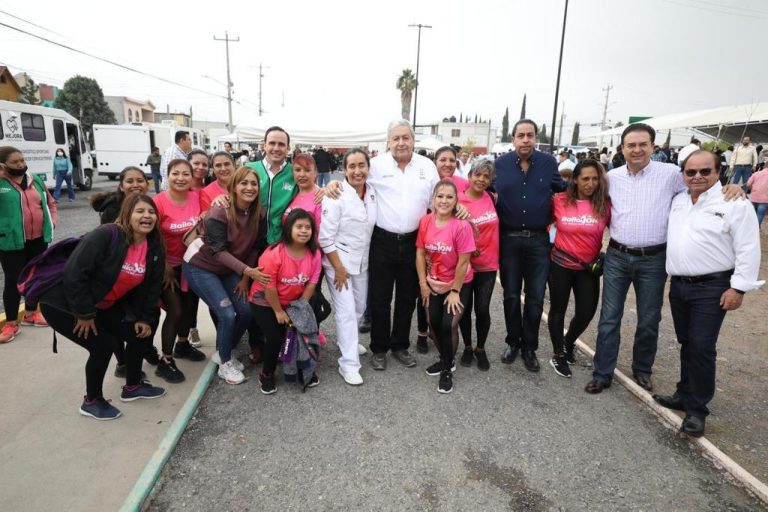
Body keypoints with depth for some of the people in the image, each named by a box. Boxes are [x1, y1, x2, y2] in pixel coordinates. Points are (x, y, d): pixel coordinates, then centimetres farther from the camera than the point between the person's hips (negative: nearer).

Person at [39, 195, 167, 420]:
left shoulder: (155, 249, -6)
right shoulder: (106, 235, -28)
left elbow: (152, 286, 4)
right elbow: (74, 272, -30)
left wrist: (146, 318, 3)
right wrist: (84, 314, -24)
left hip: (104, 306, 8)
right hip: (63, 303, -7)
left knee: (139, 333, 4)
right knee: (104, 345, -15)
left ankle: (132, 386, 27)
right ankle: (91, 401, 10)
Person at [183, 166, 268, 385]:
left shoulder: (259, 215, -10)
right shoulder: (219, 213, -27)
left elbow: (256, 248, -3)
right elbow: (218, 251, -29)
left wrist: (245, 279, -4)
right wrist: (247, 271, -39)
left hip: (229, 269, 6)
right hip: (200, 266, -6)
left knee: (246, 311, -1)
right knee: (227, 314, -14)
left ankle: (224, 353, 24)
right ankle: (225, 364, 9)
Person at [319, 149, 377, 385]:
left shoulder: (373, 194, 0)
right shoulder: (337, 196, -18)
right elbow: (325, 237, -17)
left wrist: (367, 258, 7)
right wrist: (338, 268, -16)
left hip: (362, 262, 6)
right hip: (338, 261, -6)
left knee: (360, 307, 17)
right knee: (346, 311, -5)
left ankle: (348, 340, 43)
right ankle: (349, 364, 6)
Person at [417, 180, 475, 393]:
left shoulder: (462, 226, -23)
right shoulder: (425, 221, -10)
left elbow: (463, 262, -19)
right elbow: (420, 253, -2)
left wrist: (455, 292, -14)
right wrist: (423, 283, -4)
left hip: (459, 284, -4)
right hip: (434, 283, 4)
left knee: (448, 325, -9)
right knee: (434, 322, 8)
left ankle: (447, 369, 16)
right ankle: (445, 359, 34)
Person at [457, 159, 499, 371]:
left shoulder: (492, 198, -1)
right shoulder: (458, 201, -12)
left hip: (487, 264, 2)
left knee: (482, 309, 7)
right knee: (464, 308, 10)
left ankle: (481, 349, 27)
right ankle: (467, 347, 30)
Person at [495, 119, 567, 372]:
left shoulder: (549, 162, -1)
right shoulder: (500, 163, -1)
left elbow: (562, 189, 13)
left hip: (538, 240, 0)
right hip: (509, 240, 0)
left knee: (535, 298, 6)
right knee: (511, 295, 10)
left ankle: (529, 347, 23)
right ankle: (513, 342, 28)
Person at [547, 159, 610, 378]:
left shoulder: (605, 204, -7)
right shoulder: (559, 200, -9)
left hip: (589, 267, 2)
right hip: (561, 264, -1)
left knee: (587, 312, 9)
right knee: (558, 310, 10)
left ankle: (568, 342, 40)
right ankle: (558, 354, 29)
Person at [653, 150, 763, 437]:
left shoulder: (734, 203, -8)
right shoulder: (677, 201, 9)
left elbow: (748, 249, -10)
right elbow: (669, 237, 23)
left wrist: (739, 287, -14)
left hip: (712, 288, -5)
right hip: (678, 285, 6)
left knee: (702, 347, -5)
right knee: (686, 344, 15)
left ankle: (697, 409, 8)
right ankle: (685, 395, 28)